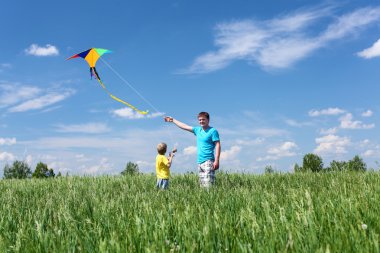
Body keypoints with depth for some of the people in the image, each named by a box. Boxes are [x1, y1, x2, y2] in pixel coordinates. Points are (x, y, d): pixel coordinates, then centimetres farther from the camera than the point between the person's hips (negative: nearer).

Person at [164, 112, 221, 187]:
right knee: (202, 185, 4)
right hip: (200, 162, 7)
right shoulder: (198, 130, 16)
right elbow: (185, 126, 27)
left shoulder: (213, 131, -4)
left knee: (208, 185, -16)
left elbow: (218, 145, -10)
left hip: (208, 161, -7)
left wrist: (216, 161, -18)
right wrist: (173, 120, 36)